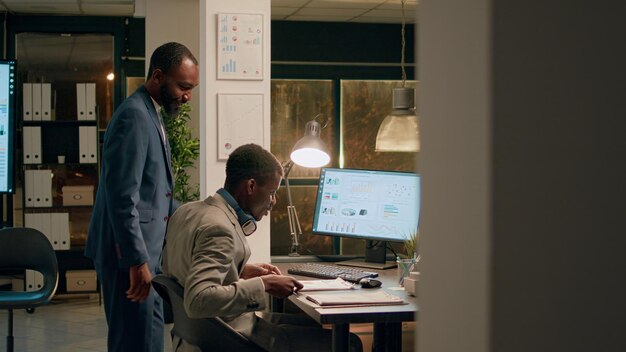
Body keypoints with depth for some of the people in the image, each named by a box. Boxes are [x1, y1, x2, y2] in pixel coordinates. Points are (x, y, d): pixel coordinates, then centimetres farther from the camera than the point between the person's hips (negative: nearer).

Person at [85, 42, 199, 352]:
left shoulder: (150, 115, 15)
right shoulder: (134, 116, -16)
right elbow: (123, 197, -22)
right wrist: (137, 261, -22)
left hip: (145, 252, 10)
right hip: (131, 256, -10)